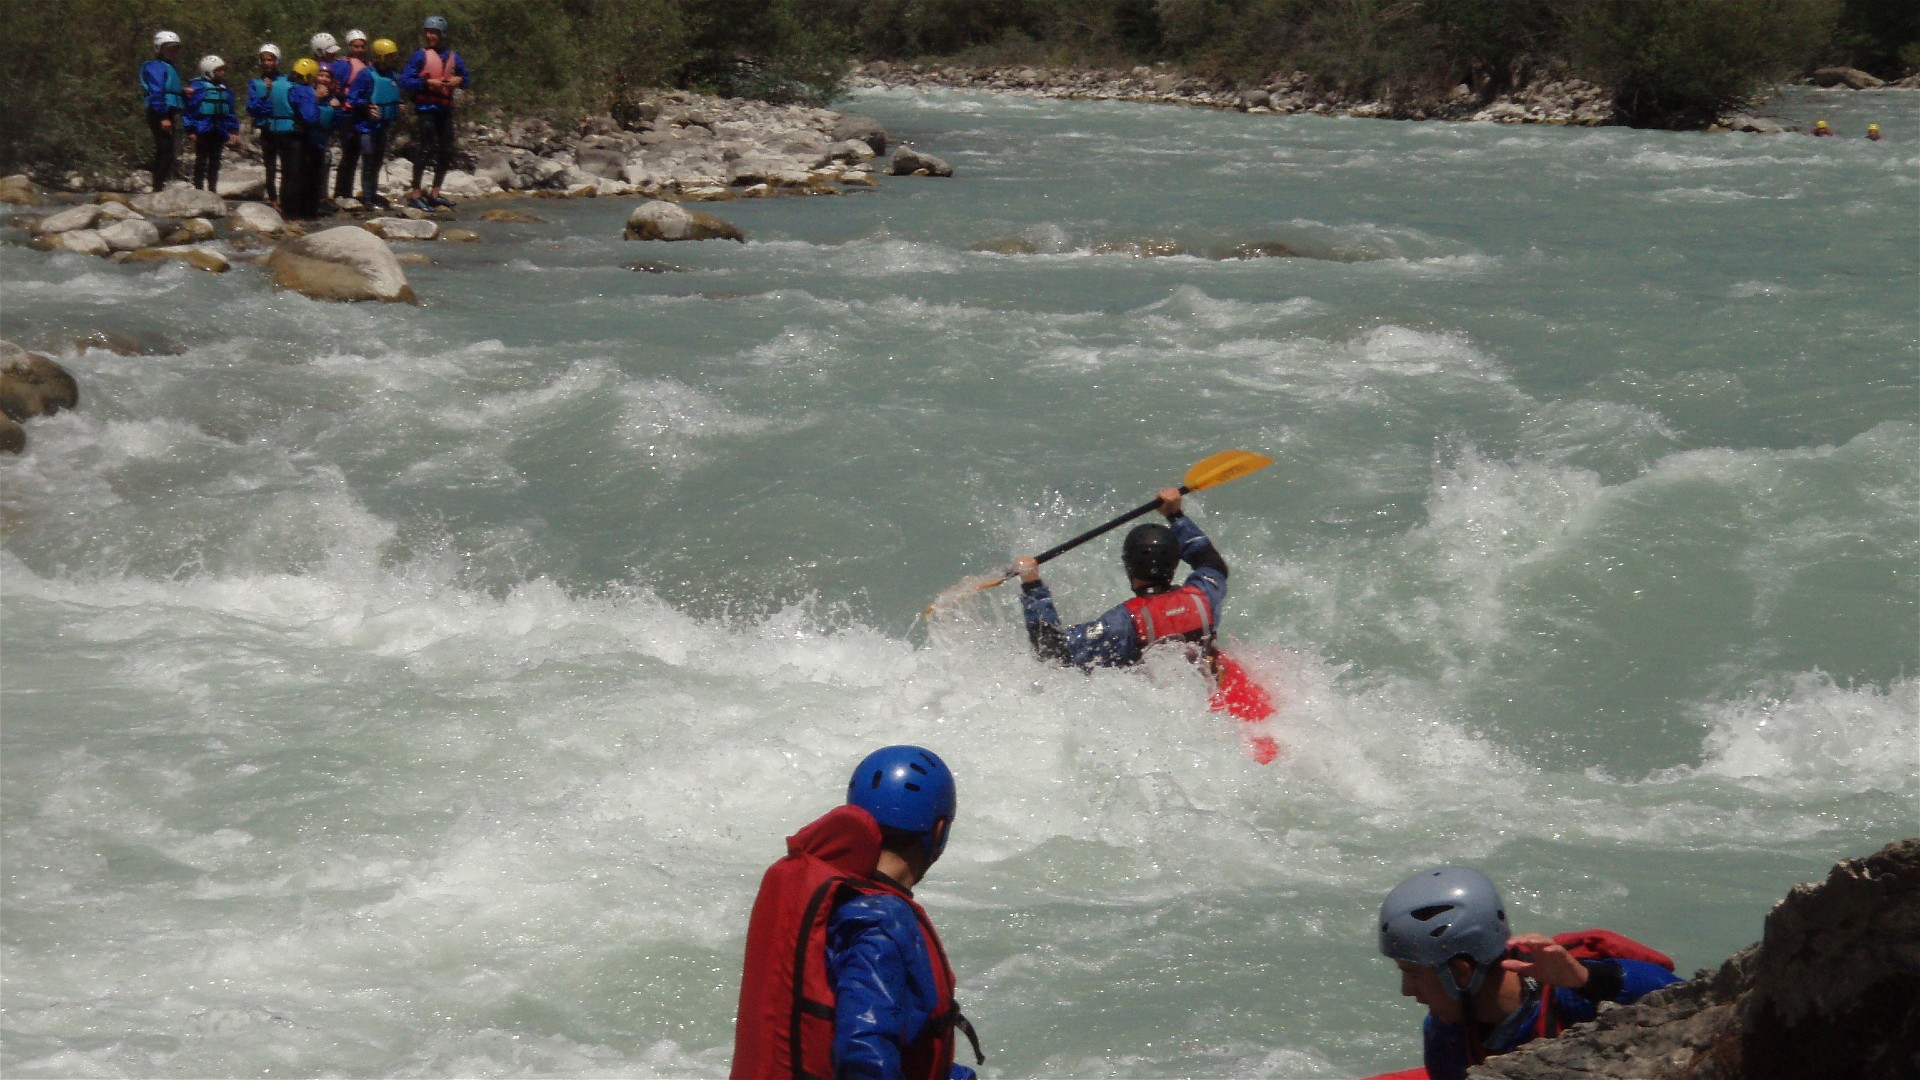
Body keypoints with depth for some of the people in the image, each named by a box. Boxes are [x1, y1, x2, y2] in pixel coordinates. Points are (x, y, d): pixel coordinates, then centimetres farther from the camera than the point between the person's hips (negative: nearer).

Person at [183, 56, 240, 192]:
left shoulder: (226, 89, 9)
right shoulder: (198, 87, -9)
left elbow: (231, 113, 13)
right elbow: (191, 109, -10)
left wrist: (234, 131, 8)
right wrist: (192, 130, -14)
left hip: (219, 133, 6)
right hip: (203, 130, -6)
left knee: (215, 161, 12)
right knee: (201, 161, 1)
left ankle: (212, 189, 20)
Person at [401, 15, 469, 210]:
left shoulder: (453, 57, 10)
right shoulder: (421, 55, -4)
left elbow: (467, 79, 21)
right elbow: (405, 80, -9)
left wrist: (460, 80, -2)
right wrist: (427, 82, -19)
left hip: (445, 108, 6)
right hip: (425, 108, -6)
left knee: (446, 153, 10)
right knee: (424, 150, -11)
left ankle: (435, 194, 21)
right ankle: (415, 194, -8)